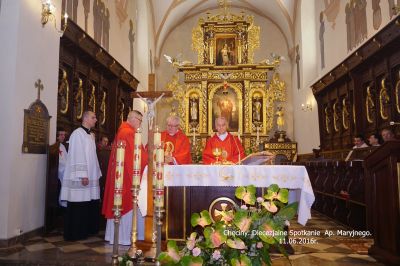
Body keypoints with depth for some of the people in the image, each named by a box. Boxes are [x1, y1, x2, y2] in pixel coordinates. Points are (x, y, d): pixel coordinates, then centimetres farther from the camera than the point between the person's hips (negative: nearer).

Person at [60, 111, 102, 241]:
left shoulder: (91, 135, 16)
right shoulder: (78, 133, -10)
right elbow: (77, 156, -17)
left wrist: (97, 173, 15)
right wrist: (83, 175, -21)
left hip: (91, 176, 9)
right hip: (80, 178, -8)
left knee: (90, 205, 12)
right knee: (78, 206, -2)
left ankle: (87, 230, 22)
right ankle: (74, 233, 9)